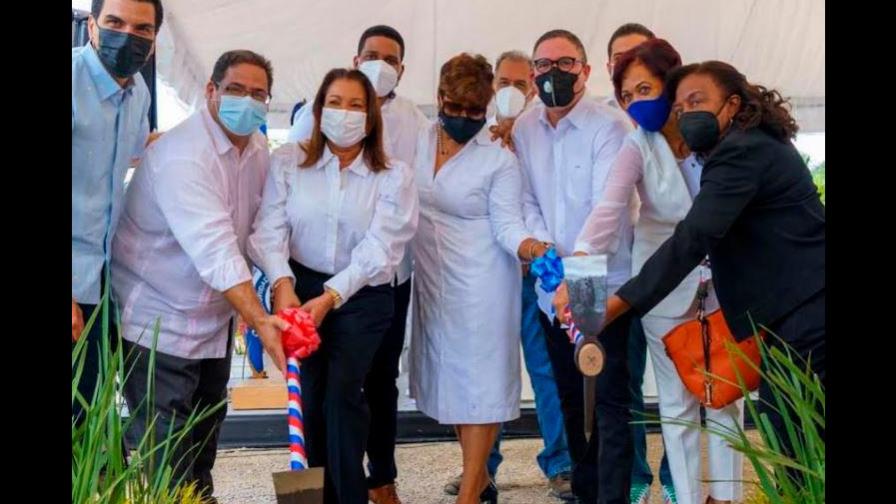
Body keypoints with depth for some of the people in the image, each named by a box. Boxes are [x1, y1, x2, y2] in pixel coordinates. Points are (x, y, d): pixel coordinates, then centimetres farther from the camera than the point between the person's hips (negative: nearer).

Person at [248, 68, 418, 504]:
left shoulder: (394, 175, -4)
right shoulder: (287, 161, -1)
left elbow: (378, 248, -13)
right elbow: (270, 229, -10)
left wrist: (330, 297, -24)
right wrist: (283, 284, -28)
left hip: (362, 297, -1)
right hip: (299, 288, 1)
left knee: (342, 392, -12)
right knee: (307, 396, -1)